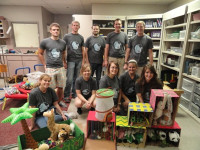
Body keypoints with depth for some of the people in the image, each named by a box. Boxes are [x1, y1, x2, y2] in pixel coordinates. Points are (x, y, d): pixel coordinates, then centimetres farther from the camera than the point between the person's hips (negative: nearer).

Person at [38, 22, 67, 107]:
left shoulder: (63, 42, 4)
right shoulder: (45, 42, -3)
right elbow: (40, 54, 7)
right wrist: (45, 65, 3)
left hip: (60, 68, 3)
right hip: (50, 68, -2)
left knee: (60, 87, 11)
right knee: (50, 88, 4)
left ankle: (60, 101, 31)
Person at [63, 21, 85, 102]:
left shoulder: (81, 37, 11)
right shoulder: (67, 36, 4)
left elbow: (83, 50, 12)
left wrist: (83, 61, 6)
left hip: (79, 60, 3)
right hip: (71, 60, -2)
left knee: (76, 79, 9)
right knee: (69, 79, -5)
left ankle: (74, 94, 23)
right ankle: (66, 96, 10)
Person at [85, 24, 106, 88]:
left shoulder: (102, 39, 8)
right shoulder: (89, 39, 2)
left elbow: (105, 50, 7)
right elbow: (86, 51, -1)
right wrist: (87, 61, -7)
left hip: (100, 62, 2)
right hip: (91, 62, -2)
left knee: (98, 78, 11)